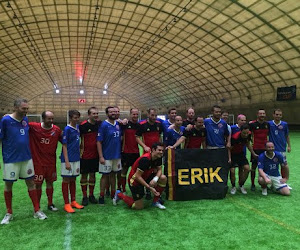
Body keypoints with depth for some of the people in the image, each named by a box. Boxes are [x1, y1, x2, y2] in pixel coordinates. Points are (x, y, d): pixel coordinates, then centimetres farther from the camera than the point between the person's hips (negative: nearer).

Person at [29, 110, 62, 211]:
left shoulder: (57, 130, -3)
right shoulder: (34, 127, -12)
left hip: (51, 161, 3)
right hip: (38, 161, -3)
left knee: (50, 183, 13)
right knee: (38, 184, 5)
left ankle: (50, 204, 27)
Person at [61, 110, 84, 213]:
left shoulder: (78, 127, 7)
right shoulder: (67, 129, -12)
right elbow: (64, 146, -13)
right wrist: (66, 161, -18)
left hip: (76, 158, 7)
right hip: (68, 159, -7)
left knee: (73, 180, 14)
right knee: (66, 180, 2)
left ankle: (73, 201, 24)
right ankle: (67, 204, 9)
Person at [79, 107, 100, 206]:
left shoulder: (99, 124, 1)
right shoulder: (83, 125, -12)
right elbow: (81, 139, -7)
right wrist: (81, 150, -12)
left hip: (95, 154, 4)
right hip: (85, 155, -4)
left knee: (93, 174, 12)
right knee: (84, 175, 6)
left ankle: (91, 195, 24)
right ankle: (84, 196, 17)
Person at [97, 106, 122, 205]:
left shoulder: (118, 124, 5)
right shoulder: (104, 125, -11)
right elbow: (99, 142, -13)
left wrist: (120, 152, 10)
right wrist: (101, 156, -18)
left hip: (117, 155, 5)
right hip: (106, 156, -5)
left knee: (113, 174, 15)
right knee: (105, 175, 2)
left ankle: (113, 194, 26)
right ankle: (101, 196, 13)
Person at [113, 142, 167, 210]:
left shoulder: (158, 157, -8)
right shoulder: (145, 159, -32)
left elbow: (159, 170, 0)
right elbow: (137, 176, -29)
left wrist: (155, 179, -23)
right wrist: (150, 188, -28)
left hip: (146, 177, 8)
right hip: (135, 180, -7)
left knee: (163, 178, -12)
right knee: (139, 207, -3)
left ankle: (155, 201, 4)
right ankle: (119, 195, 16)